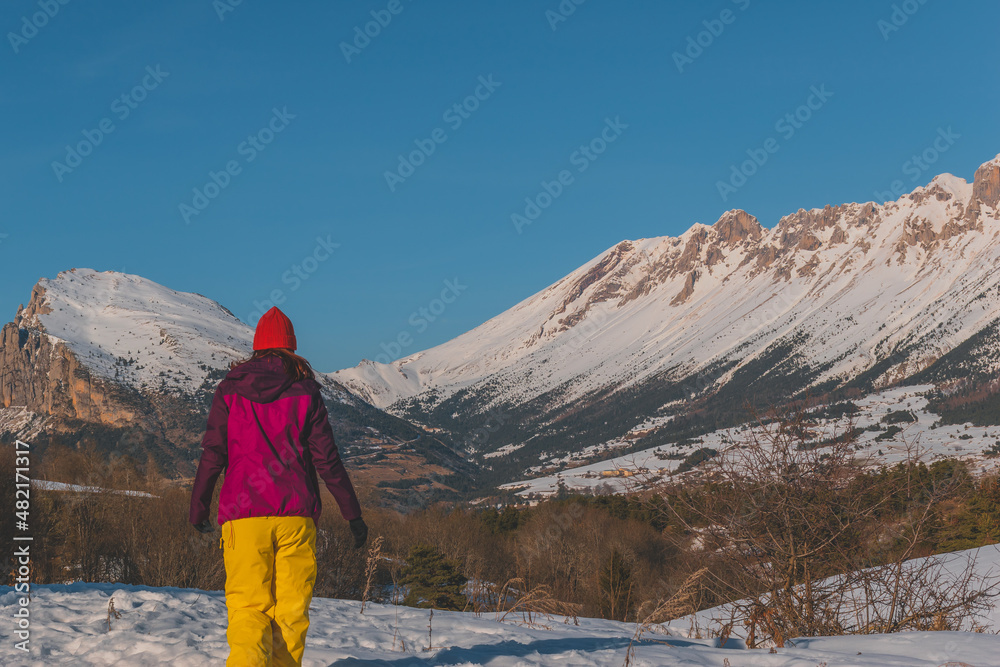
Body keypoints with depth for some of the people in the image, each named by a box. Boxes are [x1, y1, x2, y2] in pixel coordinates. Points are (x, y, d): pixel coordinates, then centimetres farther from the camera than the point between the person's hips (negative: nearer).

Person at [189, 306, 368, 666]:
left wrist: (198, 507, 15)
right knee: (290, 609, 8)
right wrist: (353, 514, 6)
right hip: (296, 514, 0)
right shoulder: (305, 391, 4)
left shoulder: (230, 390, 6)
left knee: (248, 608, 0)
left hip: (244, 515, 0)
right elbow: (327, 459, 1)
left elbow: (212, 456, 3)